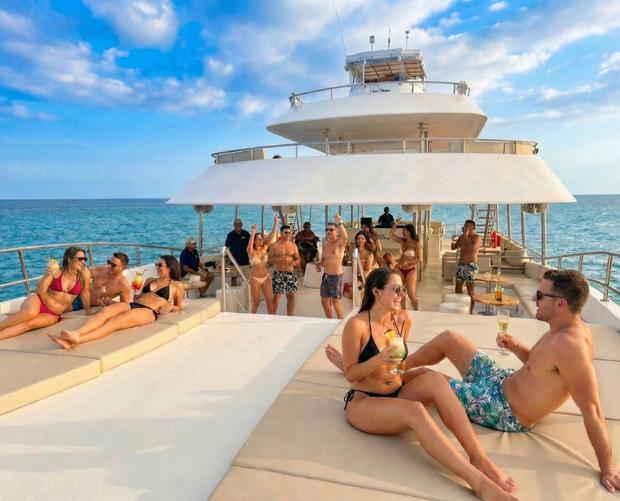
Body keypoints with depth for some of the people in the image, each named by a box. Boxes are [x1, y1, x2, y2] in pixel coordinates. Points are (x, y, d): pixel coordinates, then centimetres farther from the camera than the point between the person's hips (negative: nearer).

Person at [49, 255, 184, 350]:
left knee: (114, 321, -33)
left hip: (149, 312, -6)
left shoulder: (177, 285, 16)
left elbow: (179, 307, 18)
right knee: (106, 310, -29)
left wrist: (170, 306, -3)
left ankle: (76, 340, -54)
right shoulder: (150, 280, 32)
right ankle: (76, 334, -52)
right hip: (133, 305, 6)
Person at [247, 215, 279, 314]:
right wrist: (253, 232, -44)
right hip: (255, 278, -4)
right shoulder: (251, 251, -9)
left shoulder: (264, 248, 2)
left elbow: (271, 236, -4)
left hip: (266, 277, 4)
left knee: (270, 301, 2)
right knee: (256, 302, 5)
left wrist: (276, 223, -12)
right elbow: (250, 244, -32)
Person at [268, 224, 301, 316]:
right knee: (276, 297, -2)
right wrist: (278, 259, -20)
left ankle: (289, 318, 18)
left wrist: (294, 263, -12)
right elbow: (269, 258, -3)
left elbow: (298, 259, 10)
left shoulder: (293, 245, 8)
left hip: (290, 274, 4)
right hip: (278, 274, -4)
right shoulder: (275, 245, -2)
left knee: (291, 296, 7)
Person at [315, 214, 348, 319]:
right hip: (325, 275, 7)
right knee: (324, 300, 13)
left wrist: (339, 223, -53)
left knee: (335, 301, 0)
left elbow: (345, 236, -37)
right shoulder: (325, 242, 8)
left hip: (336, 276, -7)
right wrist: (320, 263, 5)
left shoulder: (340, 242, -13)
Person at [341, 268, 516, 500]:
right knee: (415, 411, -35)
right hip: (363, 402, -6)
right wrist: (378, 360, -29)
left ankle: (479, 458, -28)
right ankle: (478, 481, -36)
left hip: (396, 394, 6)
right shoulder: (357, 325, -17)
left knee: (435, 379, -25)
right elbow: (350, 374, -14)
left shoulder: (402, 319, 3)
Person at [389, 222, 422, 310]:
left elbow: (420, 259, -12)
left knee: (411, 294, -5)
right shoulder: (402, 241, 6)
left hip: (411, 270, -5)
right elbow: (391, 235, 10)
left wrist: (408, 262, -21)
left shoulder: (416, 244, -10)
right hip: (400, 269, 6)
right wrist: (395, 224, 2)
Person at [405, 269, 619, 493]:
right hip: (503, 380, 9)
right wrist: (516, 346, -5)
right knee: (447, 338, 10)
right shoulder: (568, 327, -3)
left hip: (505, 410, -9)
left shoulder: (568, 344, -33)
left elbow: (591, 410, -32)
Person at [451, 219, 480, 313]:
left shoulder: (476, 237, -11)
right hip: (461, 265, 7)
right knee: (458, 288, 11)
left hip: (471, 266, -7)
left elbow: (472, 249, -26)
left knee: (470, 291, -2)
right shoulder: (461, 237, 8)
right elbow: (453, 248, 10)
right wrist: (453, 241, -11)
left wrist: (466, 237, -21)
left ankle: (469, 313, 6)